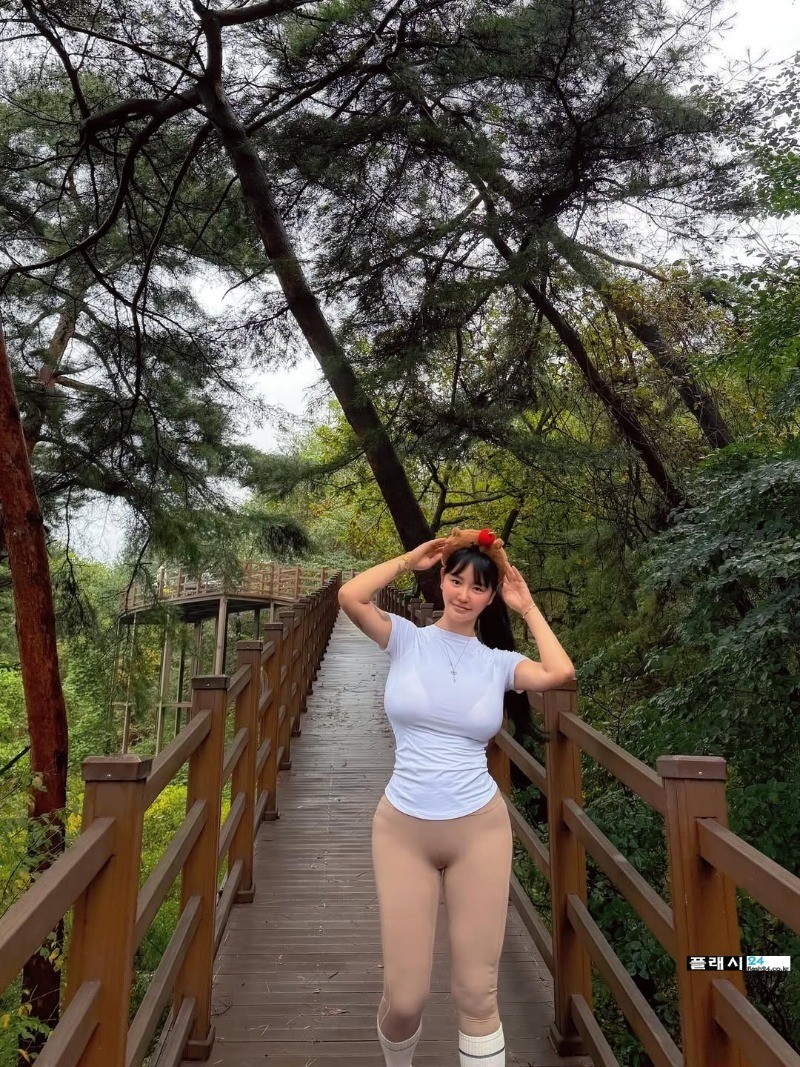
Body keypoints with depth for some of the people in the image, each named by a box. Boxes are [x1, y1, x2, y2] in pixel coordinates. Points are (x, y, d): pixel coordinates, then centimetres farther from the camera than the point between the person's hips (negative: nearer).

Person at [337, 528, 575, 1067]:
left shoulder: (499, 661, 3)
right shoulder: (406, 638, -1)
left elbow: (560, 671, -16)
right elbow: (349, 596, -16)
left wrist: (527, 607, -3)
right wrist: (412, 558, -5)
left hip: (479, 830, 1)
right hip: (403, 830, -1)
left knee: (478, 993, 9)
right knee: (404, 998, 7)